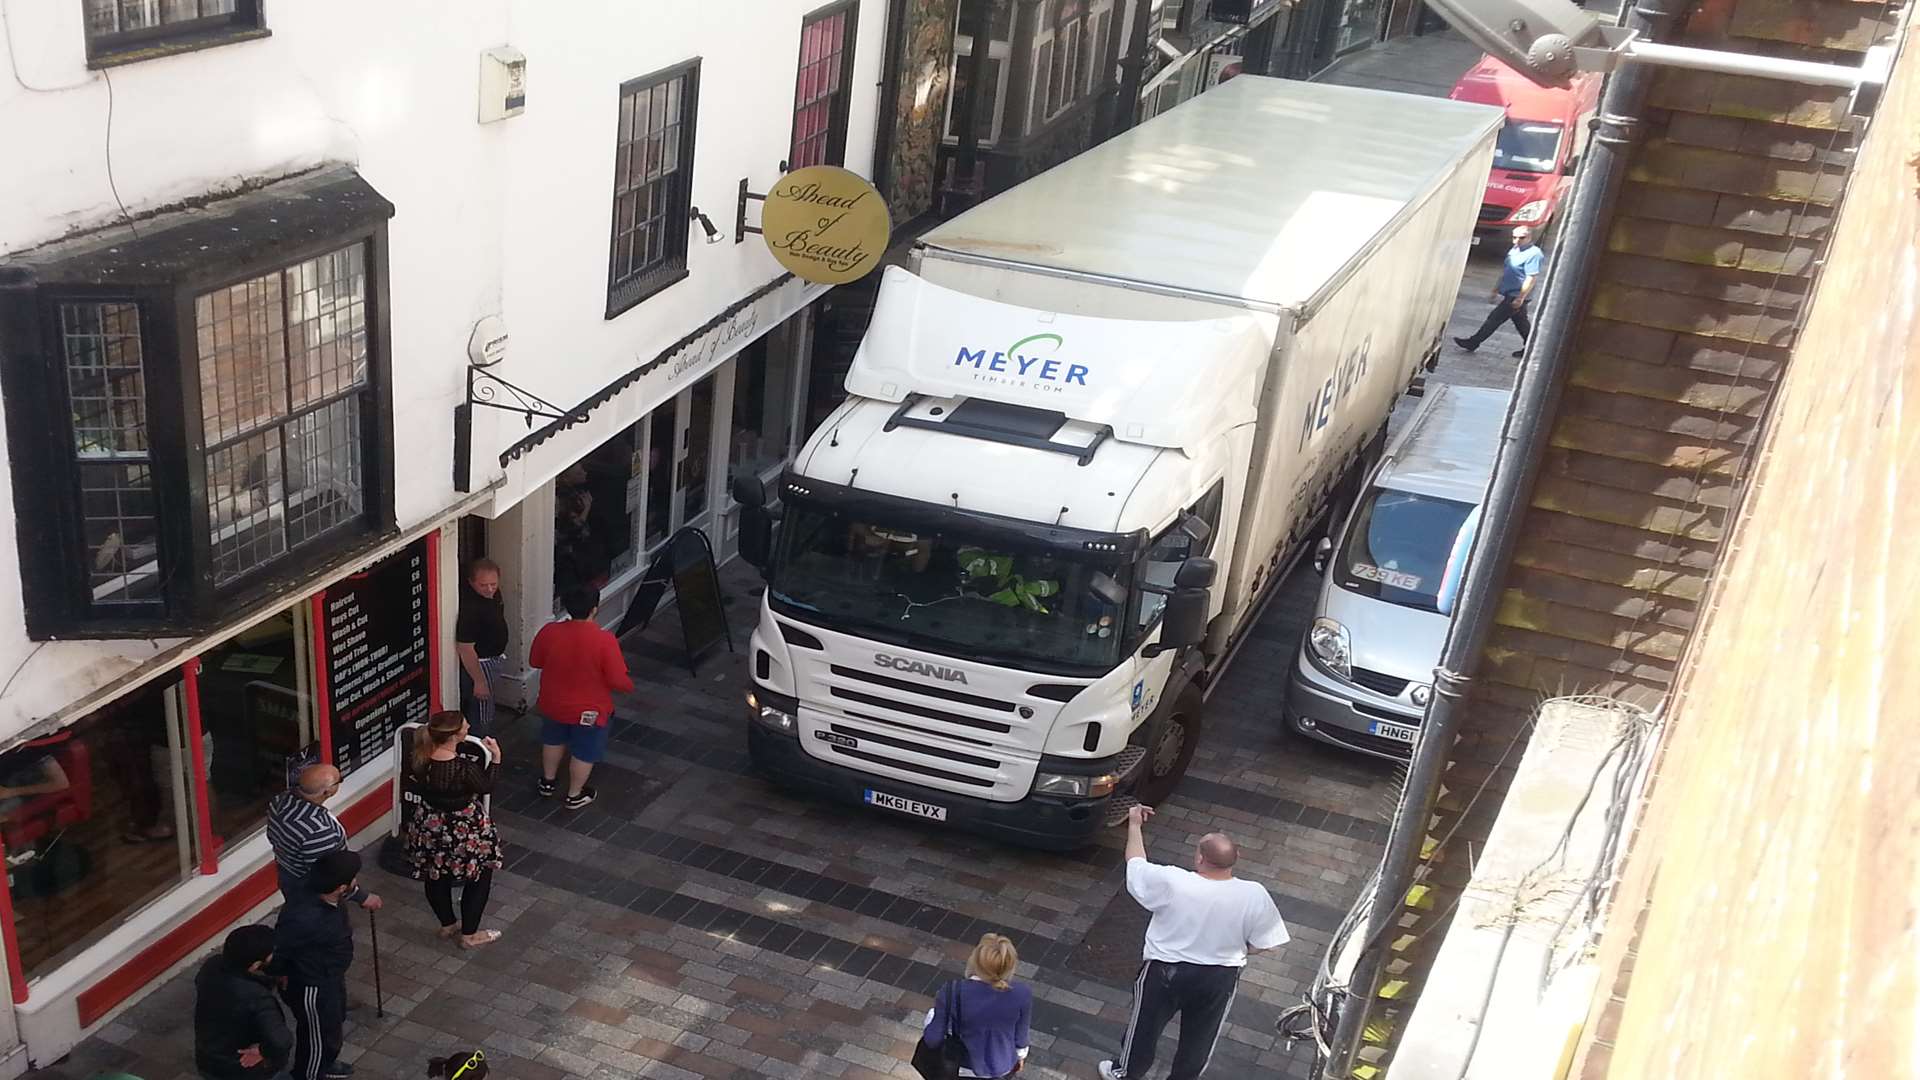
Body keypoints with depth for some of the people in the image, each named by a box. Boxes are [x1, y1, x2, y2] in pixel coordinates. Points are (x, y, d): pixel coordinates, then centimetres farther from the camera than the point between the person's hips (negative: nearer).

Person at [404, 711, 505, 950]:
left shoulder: (419, 759, -18)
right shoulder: (464, 768, -33)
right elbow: (486, 787, -16)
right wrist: (496, 758, -9)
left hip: (430, 826, 6)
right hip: (464, 831, -6)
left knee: (437, 877, 26)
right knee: (479, 877, 17)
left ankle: (447, 925, 46)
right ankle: (469, 935, 28)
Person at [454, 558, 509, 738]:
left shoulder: (491, 592, -7)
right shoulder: (470, 607, -34)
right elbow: (465, 648, -30)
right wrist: (479, 681, -24)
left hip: (491, 657, 9)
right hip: (478, 663, -9)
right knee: (482, 717, 6)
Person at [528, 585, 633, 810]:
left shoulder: (549, 632, -18)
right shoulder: (605, 641, -29)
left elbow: (535, 661, -1)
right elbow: (618, 681, -22)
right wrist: (629, 686, -1)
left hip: (553, 703, 4)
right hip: (589, 710, -3)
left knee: (553, 740, 31)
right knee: (585, 752, 21)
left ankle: (547, 781, 49)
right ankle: (575, 795, 37)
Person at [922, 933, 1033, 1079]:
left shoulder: (952, 992, -29)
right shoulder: (1023, 993, -25)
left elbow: (933, 1039, -19)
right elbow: (1020, 1034, -7)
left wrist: (933, 1016, 2)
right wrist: (1021, 1055, 14)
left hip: (965, 1067, -2)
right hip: (1004, 1066, 2)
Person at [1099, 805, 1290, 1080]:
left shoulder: (1170, 882, -27)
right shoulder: (1254, 896, -23)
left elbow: (1136, 864, -8)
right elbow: (1263, 943, -9)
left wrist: (1134, 824, 8)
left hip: (1166, 971, -1)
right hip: (1219, 978, 1)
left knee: (1146, 1023, 25)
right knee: (1200, 1034, 25)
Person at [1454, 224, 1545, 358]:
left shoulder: (1533, 254, -19)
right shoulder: (1515, 249, 10)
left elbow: (1532, 278, -23)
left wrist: (1520, 298, -24)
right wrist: (1498, 287, 24)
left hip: (1516, 295, -10)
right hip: (1509, 293, 10)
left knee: (1495, 318, -4)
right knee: (1521, 322, 17)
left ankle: (1473, 342, 2)